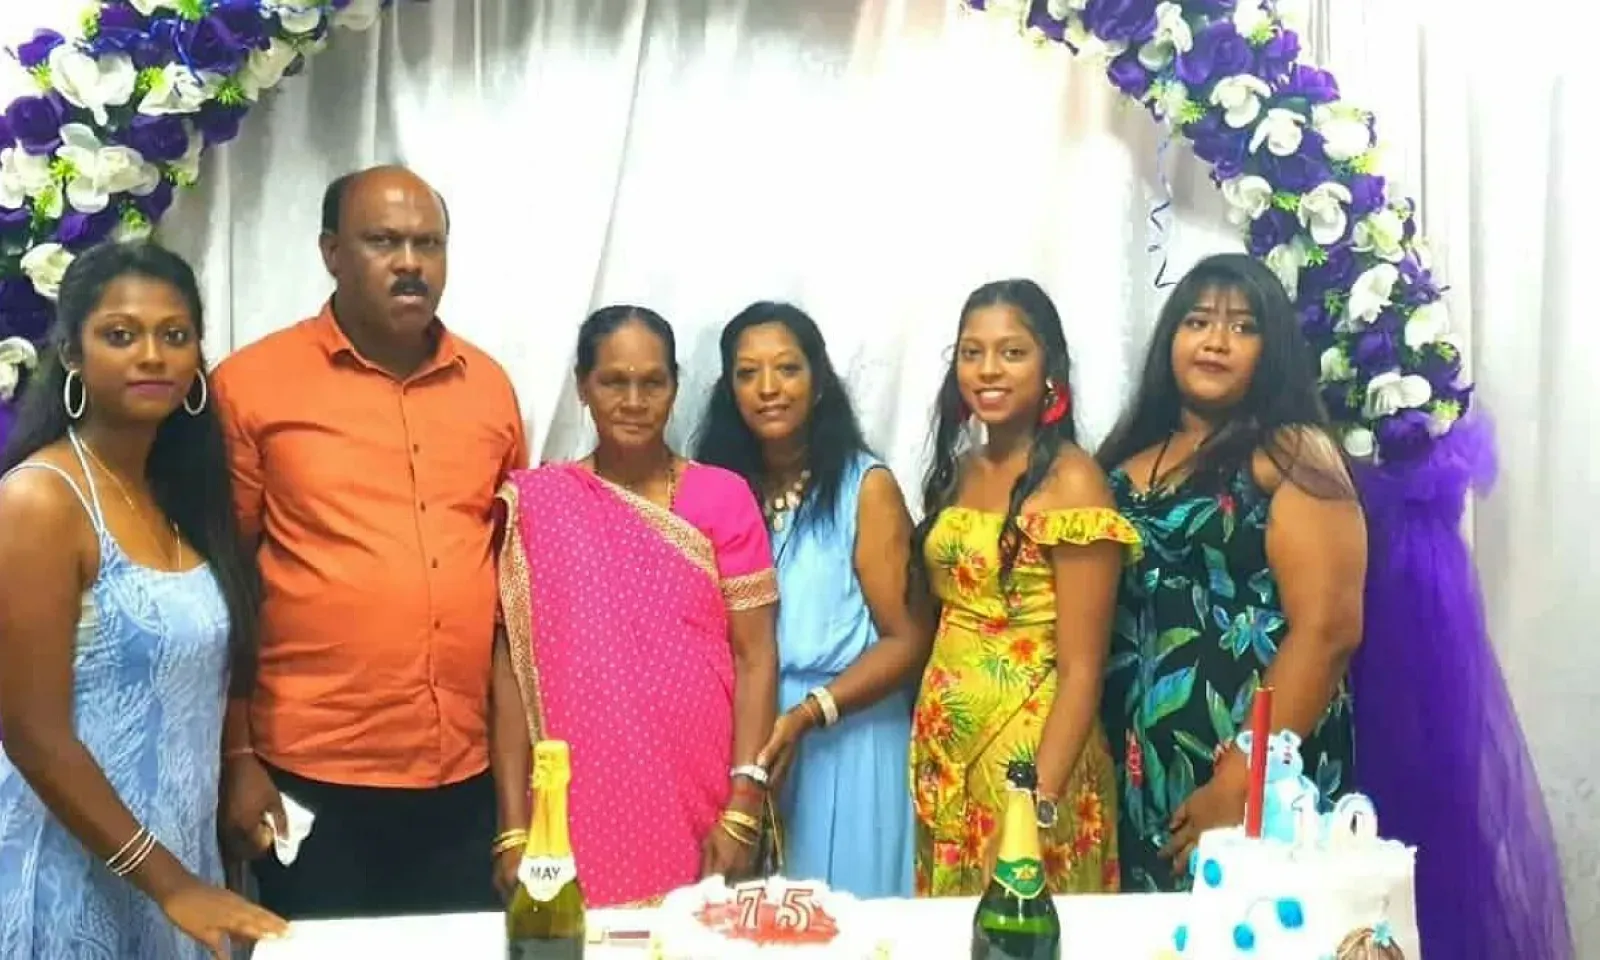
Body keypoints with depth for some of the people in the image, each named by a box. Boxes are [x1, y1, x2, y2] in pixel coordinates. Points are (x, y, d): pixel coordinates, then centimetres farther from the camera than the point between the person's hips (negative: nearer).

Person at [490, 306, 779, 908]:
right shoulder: (536, 503, 1)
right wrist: (514, 831, -4)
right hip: (580, 819, 0)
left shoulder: (723, 497, 1)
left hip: (702, 815, 1)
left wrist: (742, 809, -9)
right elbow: (512, 669, 0)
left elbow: (755, 657, -1)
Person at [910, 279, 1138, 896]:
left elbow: (1082, 667, -15)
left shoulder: (1072, 481, -13)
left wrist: (1043, 803, -20)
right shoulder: (956, 469, 7)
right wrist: (929, 741, 10)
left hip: (1030, 749, -6)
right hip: (945, 745, 7)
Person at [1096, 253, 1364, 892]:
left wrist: (1238, 784, -18)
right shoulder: (1127, 457, 10)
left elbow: (1329, 628, -14)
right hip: (1139, 775, 5)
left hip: (1260, 776, -5)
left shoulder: (1292, 454, -6)